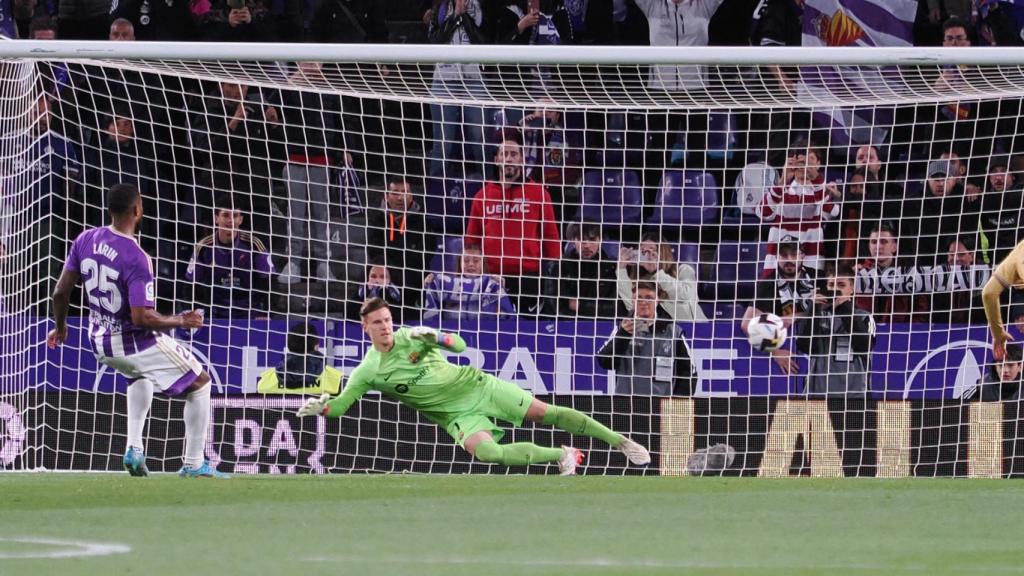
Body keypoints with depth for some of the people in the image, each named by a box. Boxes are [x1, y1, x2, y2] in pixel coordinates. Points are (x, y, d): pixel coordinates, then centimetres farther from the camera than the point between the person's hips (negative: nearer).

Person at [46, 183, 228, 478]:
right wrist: (181, 321, -14)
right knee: (200, 383, 9)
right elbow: (141, 317, -30)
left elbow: (61, 292, -1)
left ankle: (134, 449, 24)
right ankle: (194, 464, 9)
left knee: (141, 376, 38)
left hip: (100, 342, 7)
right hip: (136, 341, -7)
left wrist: (60, 326, 18)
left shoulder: (85, 240, -6)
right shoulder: (136, 258, -27)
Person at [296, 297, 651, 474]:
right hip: (457, 415, -1)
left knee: (546, 413, -3)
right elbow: (340, 405, -7)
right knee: (485, 451, -32)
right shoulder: (367, 373, -6)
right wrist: (319, 407, -29)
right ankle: (559, 455, -15)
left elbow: (460, 345, -4)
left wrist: (435, 337, -24)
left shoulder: (409, 337, -2)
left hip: (476, 385, 1)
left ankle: (621, 442, 7)